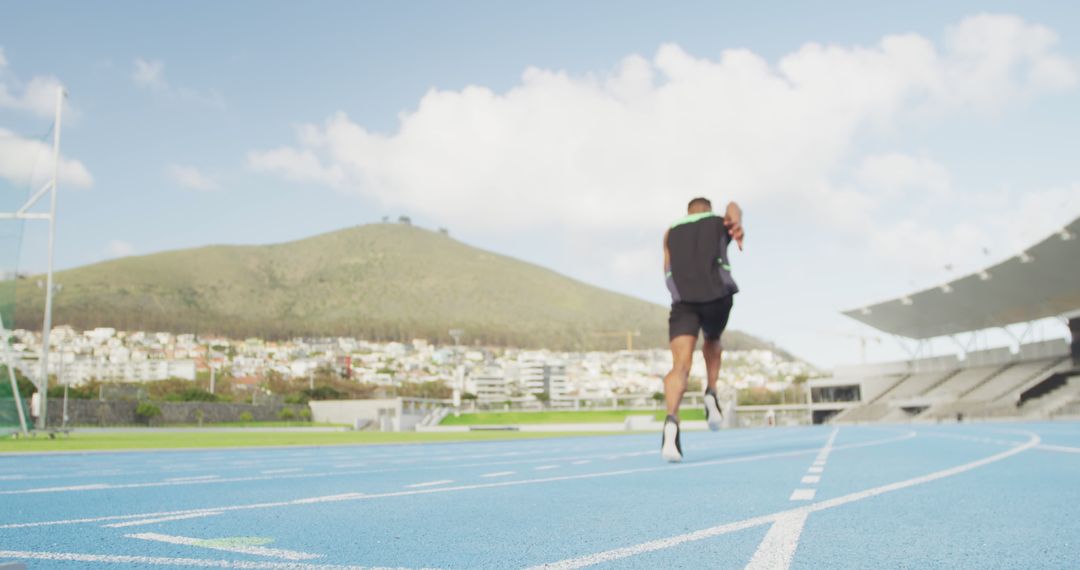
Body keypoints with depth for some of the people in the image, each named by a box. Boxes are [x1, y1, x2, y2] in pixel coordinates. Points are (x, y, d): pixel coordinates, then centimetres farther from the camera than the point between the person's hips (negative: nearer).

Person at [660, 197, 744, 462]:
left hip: (682, 299, 0)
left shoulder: (670, 232, 28)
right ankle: (711, 394, 10)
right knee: (712, 341, 31)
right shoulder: (721, 222, 22)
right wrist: (737, 222, -22)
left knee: (680, 366, -13)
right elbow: (733, 206, -1)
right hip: (718, 294, 0)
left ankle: (671, 420, -38)